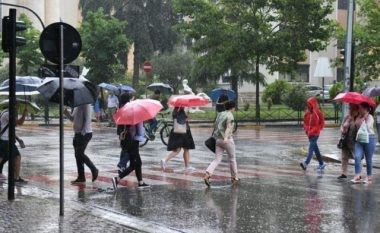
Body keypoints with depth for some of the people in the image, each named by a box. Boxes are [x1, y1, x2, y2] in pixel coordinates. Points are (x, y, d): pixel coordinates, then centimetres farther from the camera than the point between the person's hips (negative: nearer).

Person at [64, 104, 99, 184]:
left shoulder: (86, 105, -14)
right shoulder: (77, 106, 13)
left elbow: (87, 120, -19)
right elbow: (73, 119, 21)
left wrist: (83, 132, -22)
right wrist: (67, 113, 2)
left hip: (85, 134, -9)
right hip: (78, 133, 9)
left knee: (80, 154, -10)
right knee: (78, 155, 9)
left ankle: (94, 170, 6)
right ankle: (81, 177, 15)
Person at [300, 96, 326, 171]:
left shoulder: (318, 113, -8)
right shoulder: (307, 112, 8)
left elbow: (322, 124, -5)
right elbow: (305, 122, 19)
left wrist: (315, 130, -12)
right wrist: (306, 129, 3)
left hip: (315, 134, -7)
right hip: (309, 133, 7)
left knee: (311, 148, -15)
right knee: (315, 149, 13)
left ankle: (306, 163, -28)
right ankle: (321, 163, 23)